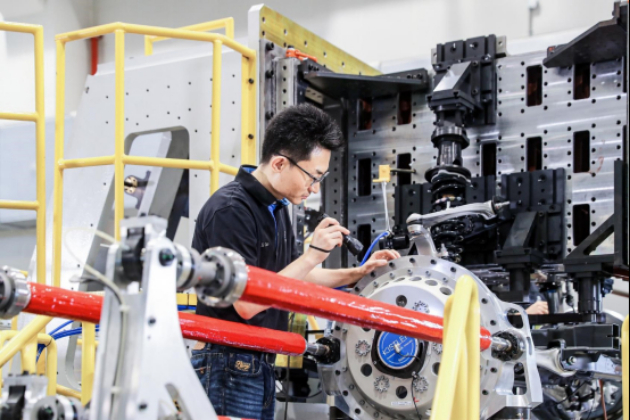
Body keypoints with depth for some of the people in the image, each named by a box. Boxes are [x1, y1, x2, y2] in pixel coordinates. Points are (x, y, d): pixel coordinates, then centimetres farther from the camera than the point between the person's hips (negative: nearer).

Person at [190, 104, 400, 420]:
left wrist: (359, 273, 10)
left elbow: (292, 278, 21)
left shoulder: (276, 208, 11)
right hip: (228, 367, -9)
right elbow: (247, 303, -24)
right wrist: (314, 253, -21)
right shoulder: (230, 210, -20)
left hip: (260, 366, 9)